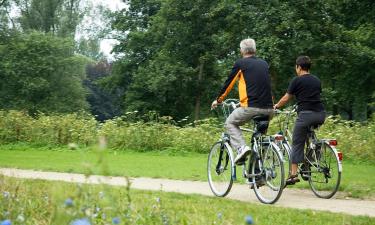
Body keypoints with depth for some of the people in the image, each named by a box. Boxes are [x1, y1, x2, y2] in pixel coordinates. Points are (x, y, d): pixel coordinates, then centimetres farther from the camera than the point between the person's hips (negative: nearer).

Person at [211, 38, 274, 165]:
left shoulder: (240, 64, 3)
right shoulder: (264, 64, 18)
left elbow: (228, 83, 10)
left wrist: (218, 100, 25)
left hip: (251, 107, -5)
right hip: (268, 109, 5)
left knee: (230, 123, 16)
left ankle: (241, 147, -7)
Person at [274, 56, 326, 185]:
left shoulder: (297, 81, 2)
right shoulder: (317, 80, 18)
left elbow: (286, 98, 7)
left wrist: (276, 106, 25)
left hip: (305, 114, -5)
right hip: (320, 116, 5)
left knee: (297, 144, 1)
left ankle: (294, 174, -3)